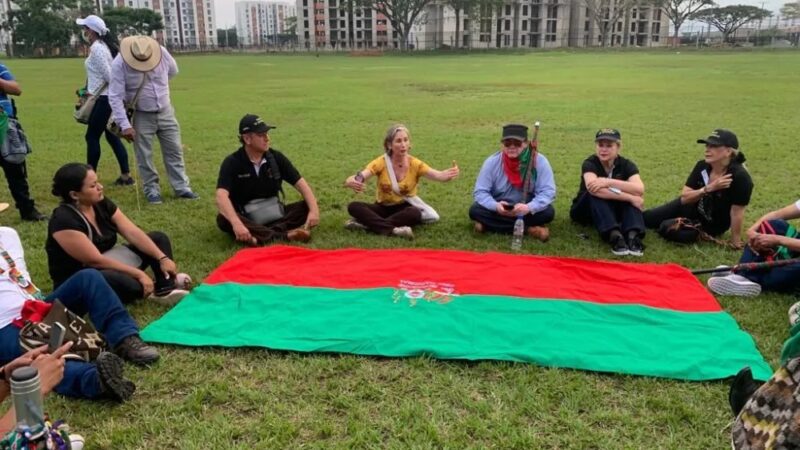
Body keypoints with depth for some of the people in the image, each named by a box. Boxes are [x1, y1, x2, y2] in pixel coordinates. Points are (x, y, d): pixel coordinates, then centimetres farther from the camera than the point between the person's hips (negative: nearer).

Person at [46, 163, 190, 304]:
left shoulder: (102, 203, -2)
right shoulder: (64, 221, -25)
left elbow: (132, 233, -7)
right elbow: (95, 260, -27)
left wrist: (163, 258, -17)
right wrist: (138, 274, -26)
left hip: (108, 267, 9)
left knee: (159, 238, 2)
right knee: (128, 283, -40)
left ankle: (166, 290, -14)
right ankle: (152, 291, -6)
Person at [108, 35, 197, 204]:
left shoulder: (162, 52, -13)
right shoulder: (119, 64, -21)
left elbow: (173, 71, 10)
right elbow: (115, 97, -21)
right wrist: (125, 125, -25)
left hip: (165, 112, 3)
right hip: (141, 116, -3)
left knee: (174, 151, 6)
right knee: (144, 157, 3)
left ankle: (182, 188, 15)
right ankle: (152, 190, 17)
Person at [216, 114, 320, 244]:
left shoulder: (276, 157, -4)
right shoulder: (232, 162, -15)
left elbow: (301, 184, -7)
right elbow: (221, 197, -29)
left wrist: (314, 210, -26)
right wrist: (237, 224, -48)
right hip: (246, 217, -3)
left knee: (307, 207, -18)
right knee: (223, 219, -35)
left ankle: (261, 236, -36)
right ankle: (284, 236, -42)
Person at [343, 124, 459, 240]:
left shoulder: (415, 164, -11)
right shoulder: (381, 162, -13)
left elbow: (438, 175, -26)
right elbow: (354, 179, -24)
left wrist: (449, 174, -50)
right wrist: (352, 182, -49)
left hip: (404, 208, -1)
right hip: (383, 208, 1)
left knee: (415, 213, -37)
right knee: (353, 206, -26)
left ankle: (367, 223, -30)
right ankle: (393, 229, -38)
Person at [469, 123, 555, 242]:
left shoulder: (539, 161, -15)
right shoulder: (492, 162, -12)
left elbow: (548, 192, -18)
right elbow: (480, 192, -12)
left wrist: (529, 207, -39)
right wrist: (496, 206, -34)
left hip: (528, 210, -1)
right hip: (499, 209, 1)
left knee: (548, 212, -29)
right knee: (475, 210, -26)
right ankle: (529, 228, -27)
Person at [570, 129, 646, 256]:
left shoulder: (626, 165, -9)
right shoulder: (590, 163, -17)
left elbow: (640, 190, -29)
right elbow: (592, 188, -40)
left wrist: (609, 182, -40)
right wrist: (631, 198, -40)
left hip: (614, 211, 3)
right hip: (585, 211, -2)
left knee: (629, 193, -25)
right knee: (595, 191, -33)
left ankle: (633, 235, -46)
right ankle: (614, 236, -51)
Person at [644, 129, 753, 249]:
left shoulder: (740, 177, -32)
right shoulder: (702, 166, -16)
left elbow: (737, 213, -28)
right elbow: (684, 198, -18)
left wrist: (735, 241, -22)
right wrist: (709, 188, -33)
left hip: (711, 224, -5)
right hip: (692, 207, 5)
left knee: (667, 228, -24)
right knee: (646, 218, 6)